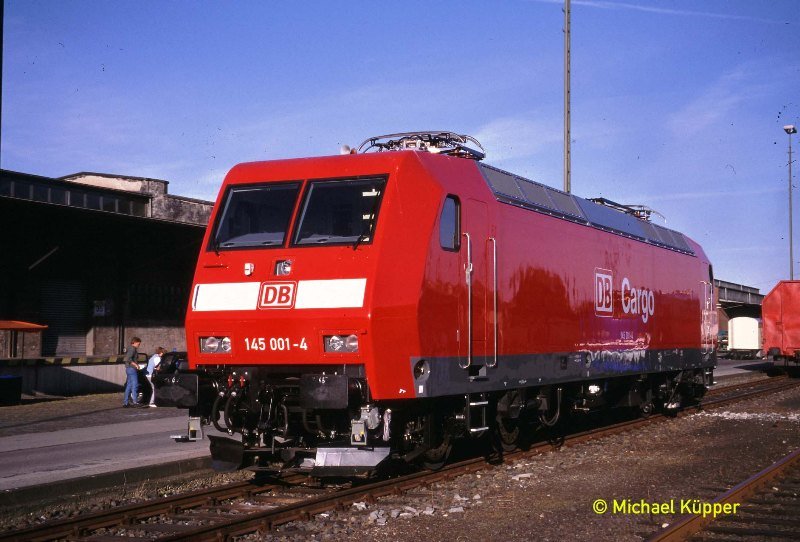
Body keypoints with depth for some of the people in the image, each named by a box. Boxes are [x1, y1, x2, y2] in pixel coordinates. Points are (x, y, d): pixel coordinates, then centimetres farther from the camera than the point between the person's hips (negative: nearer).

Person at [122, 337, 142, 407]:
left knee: (129, 386, 10)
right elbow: (128, 358, -24)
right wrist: (135, 364, -19)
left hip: (128, 369, 10)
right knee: (135, 384, -12)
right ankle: (135, 401, -16)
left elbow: (125, 359, 21)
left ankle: (125, 402, 11)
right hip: (132, 369, -10)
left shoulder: (129, 348, 20)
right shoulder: (132, 349, -12)